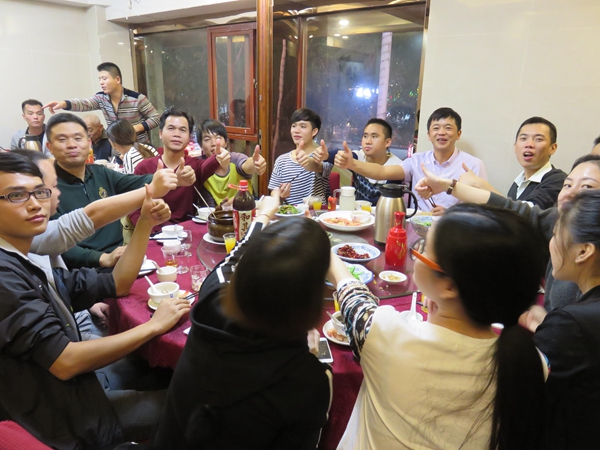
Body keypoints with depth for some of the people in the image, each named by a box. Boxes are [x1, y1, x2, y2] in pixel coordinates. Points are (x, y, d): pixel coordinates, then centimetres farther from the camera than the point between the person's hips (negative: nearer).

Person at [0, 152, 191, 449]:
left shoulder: (29, 266, 6)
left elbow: (117, 284, 9)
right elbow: (64, 361, -27)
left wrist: (146, 223, -1)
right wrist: (153, 326, -18)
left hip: (74, 399, 8)